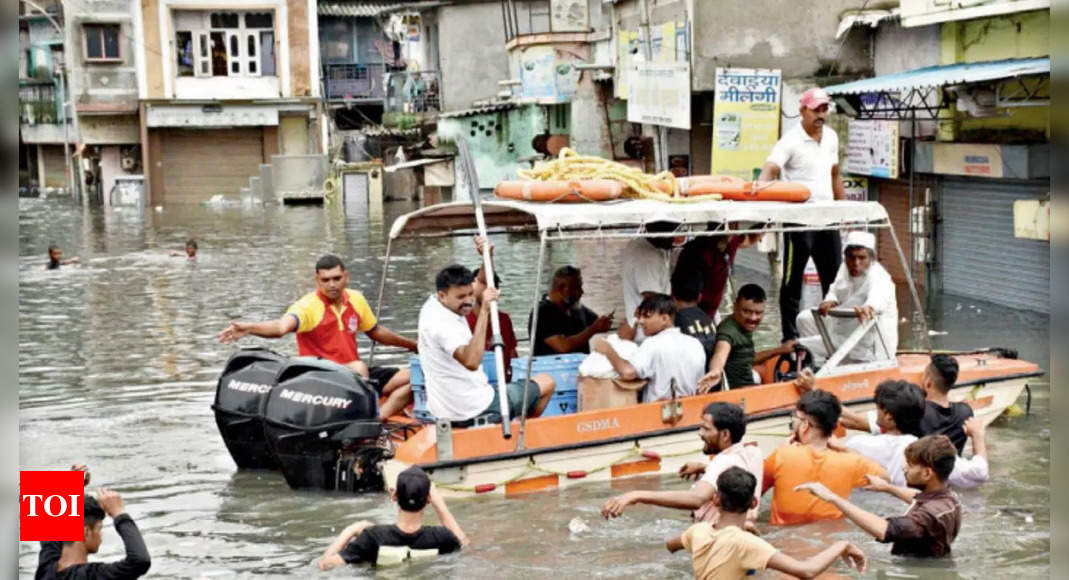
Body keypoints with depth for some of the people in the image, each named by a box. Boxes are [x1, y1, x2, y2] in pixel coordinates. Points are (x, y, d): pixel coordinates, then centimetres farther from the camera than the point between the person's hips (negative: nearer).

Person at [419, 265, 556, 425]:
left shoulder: (432, 304, 1)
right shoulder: (442, 324, -27)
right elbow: (471, 362, -43)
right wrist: (484, 311, -43)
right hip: (476, 411, -10)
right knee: (547, 383, 10)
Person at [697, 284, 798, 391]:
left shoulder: (744, 328, 6)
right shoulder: (728, 330, -23)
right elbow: (721, 353, -45)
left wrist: (779, 350, 18)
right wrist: (716, 371, -67)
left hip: (747, 386, 10)